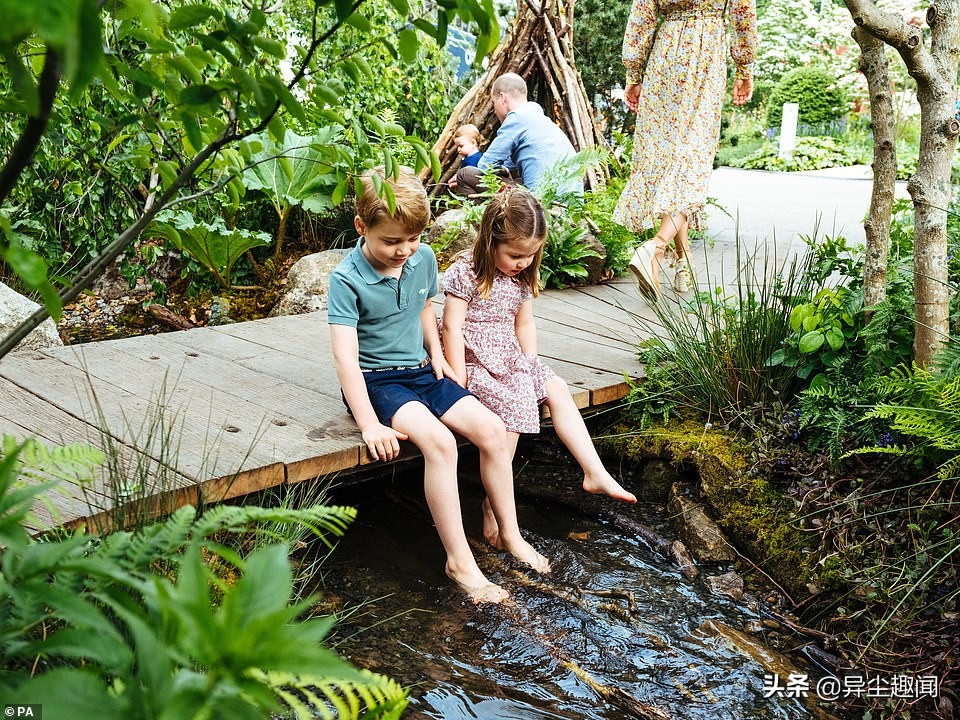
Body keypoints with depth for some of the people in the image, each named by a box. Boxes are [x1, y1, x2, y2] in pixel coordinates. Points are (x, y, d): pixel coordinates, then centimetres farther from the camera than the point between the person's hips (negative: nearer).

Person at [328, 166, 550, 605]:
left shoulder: (424, 259, 1)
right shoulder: (347, 280, -18)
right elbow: (345, 356, -24)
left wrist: (435, 352, 5)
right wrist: (370, 425, -30)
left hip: (421, 371, 6)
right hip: (376, 380, -6)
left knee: (492, 430, -12)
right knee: (439, 442, -30)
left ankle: (510, 535, 5)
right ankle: (459, 560, -21)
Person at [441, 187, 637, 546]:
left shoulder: (522, 276, 7)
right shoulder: (465, 273, -14)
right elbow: (452, 327, -17)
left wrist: (532, 367, 6)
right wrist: (459, 382, -20)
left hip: (511, 359, 7)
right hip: (476, 362, -7)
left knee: (557, 389, -7)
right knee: (513, 402, -27)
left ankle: (594, 472, -3)